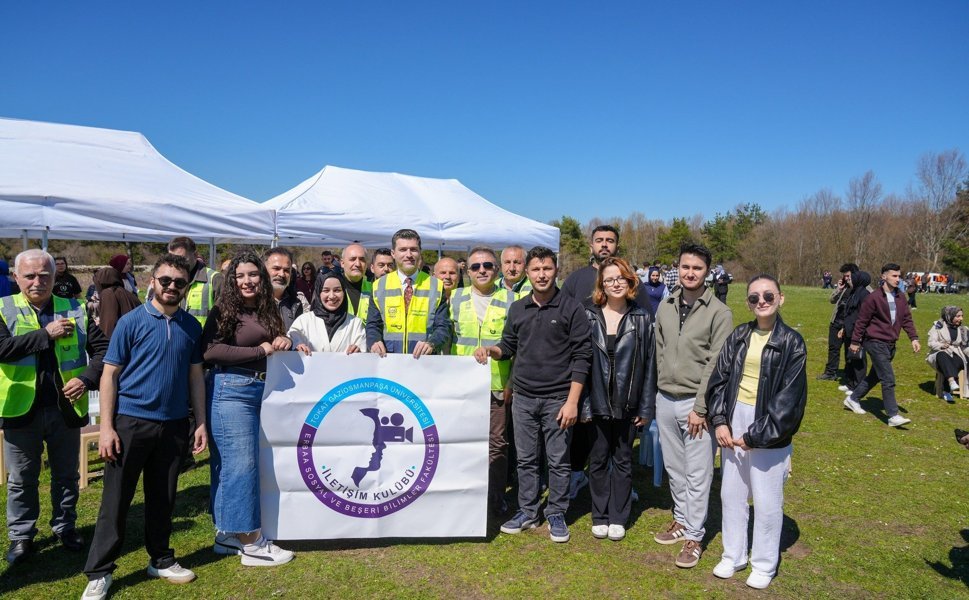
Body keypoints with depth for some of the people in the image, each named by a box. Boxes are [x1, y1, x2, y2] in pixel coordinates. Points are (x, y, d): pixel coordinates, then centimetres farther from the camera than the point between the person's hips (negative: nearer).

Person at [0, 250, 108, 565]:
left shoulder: (75, 310, 1)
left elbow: (102, 348, 1)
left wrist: (87, 378, -13)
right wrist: (46, 334, -21)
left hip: (66, 408, 2)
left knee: (67, 475, 16)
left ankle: (65, 526, 33)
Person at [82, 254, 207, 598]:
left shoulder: (191, 326, 6)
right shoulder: (131, 322, -5)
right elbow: (110, 375, -5)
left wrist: (201, 422, 6)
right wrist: (106, 427, -10)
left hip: (174, 424, 3)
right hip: (131, 422, -3)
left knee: (163, 498, 14)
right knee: (116, 499, 4)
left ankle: (161, 560, 30)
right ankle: (99, 572, 18)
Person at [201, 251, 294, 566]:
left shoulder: (267, 311, 13)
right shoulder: (224, 311, -6)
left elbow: (276, 344, 21)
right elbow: (210, 351, -17)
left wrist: (285, 342, -3)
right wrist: (260, 351, -16)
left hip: (260, 392, 7)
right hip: (231, 391, -7)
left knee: (229, 465, 15)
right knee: (241, 463, -4)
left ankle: (227, 534, 25)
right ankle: (252, 543, 5)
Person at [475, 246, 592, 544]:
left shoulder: (571, 308, -5)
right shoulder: (517, 309, 9)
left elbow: (581, 356, -8)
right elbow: (508, 347, 17)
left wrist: (572, 401, -13)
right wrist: (490, 349, -6)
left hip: (557, 399, -4)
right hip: (523, 397, 4)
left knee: (558, 460, 6)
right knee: (526, 459, 12)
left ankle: (556, 514, 21)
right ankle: (527, 511, 26)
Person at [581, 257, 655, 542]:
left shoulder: (642, 319, -1)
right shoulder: (589, 317, -1)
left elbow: (649, 364, 0)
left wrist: (646, 407, -3)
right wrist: (582, 403, -7)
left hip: (628, 403, 0)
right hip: (598, 402, 0)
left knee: (623, 459, 11)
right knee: (598, 459, 10)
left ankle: (618, 518, 24)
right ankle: (600, 516, 24)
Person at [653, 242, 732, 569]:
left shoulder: (719, 313, -9)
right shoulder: (665, 307, 7)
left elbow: (716, 365, -12)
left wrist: (700, 407, -14)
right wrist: (659, 393, 8)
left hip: (696, 403, -5)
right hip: (665, 400, 5)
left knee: (697, 473, 3)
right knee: (674, 467, 16)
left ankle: (694, 535, 15)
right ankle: (681, 519, 33)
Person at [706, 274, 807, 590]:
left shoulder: (791, 342, -9)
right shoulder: (738, 336, 5)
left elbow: (788, 399, -12)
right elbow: (719, 379, 5)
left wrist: (757, 435, -14)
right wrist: (719, 420, -7)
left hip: (769, 431, -4)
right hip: (733, 423, 5)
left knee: (766, 501, 7)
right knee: (731, 494, 14)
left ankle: (764, 564, 26)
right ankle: (733, 555, 32)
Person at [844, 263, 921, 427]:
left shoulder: (900, 298, 8)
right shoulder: (874, 297, -12)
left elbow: (907, 319, 12)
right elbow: (861, 321, -7)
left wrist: (914, 338, -1)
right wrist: (855, 342, -3)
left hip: (890, 344, 8)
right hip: (876, 342, -8)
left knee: (875, 376, 17)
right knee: (888, 380, -11)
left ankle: (853, 399, 33)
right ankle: (893, 416, -7)